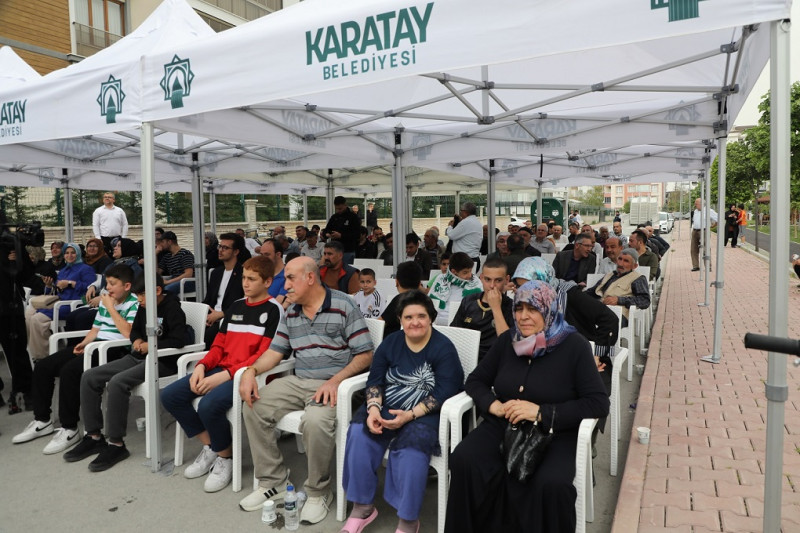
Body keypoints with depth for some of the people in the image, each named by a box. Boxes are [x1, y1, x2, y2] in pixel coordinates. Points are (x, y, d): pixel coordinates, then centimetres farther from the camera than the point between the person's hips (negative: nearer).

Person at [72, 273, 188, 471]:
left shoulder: (172, 308, -13)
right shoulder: (144, 308, 12)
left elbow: (180, 339, -24)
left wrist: (150, 346, -14)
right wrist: (137, 340, 4)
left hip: (162, 360, -9)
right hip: (139, 357, 9)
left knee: (117, 382, -30)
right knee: (89, 377, -2)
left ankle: (116, 444, -17)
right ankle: (94, 436, 7)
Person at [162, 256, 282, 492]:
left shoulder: (273, 310, -6)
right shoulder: (235, 306, 17)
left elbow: (265, 355, -14)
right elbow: (218, 346, 17)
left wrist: (225, 375, -21)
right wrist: (201, 366, -4)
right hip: (221, 369, 8)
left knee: (209, 404, -31)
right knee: (170, 395, -5)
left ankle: (225, 458, -2)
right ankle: (210, 446, 10)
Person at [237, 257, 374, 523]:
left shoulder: (343, 306, -8)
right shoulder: (291, 312, 12)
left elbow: (365, 355, -11)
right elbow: (276, 351, 14)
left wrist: (335, 381, -23)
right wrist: (251, 370, -6)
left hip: (333, 383, -7)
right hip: (297, 381, 7)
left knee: (315, 421, -34)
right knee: (254, 408, -10)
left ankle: (318, 492, -8)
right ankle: (273, 482, 5)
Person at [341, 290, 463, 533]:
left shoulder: (444, 348, -7)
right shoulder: (390, 342, 7)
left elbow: (444, 392, -16)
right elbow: (375, 380, 4)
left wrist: (410, 415, -26)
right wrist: (373, 408, -17)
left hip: (426, 414, -4)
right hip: (387, 408, 5)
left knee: (410, 445, -32)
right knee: (359, 434, -21)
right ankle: (362, 507, -5)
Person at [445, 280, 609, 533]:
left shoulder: (574, 345, -5)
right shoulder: (507, 340, 7)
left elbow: (598, 403, -10)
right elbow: (475, 380, 14)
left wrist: (541, 412, -19)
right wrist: (493, 405, -8)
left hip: (555, 434, -3)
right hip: (502, 427, 3)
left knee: (551, 484, -33)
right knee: (463, 460, -25)